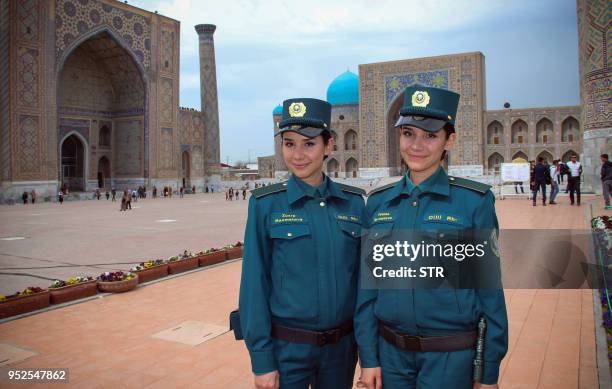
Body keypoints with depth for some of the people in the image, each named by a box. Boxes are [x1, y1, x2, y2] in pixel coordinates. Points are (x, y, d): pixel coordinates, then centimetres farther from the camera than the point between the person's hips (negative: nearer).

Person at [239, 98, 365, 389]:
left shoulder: (353, 202, -1)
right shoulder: (265, 204, -9)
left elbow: (363, 274, 5)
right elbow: (254, 285, -9)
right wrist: (262, 360, -9)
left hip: (341, 346, 3)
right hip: (286, 348, -3)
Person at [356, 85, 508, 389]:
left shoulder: (475, 201, -10)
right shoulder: (378, 202, -1)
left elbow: (490, 289, -6)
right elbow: (367, 284, 2)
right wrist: (368, 357, 2)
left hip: (450, 356, -3)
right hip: (390, 352, 3)